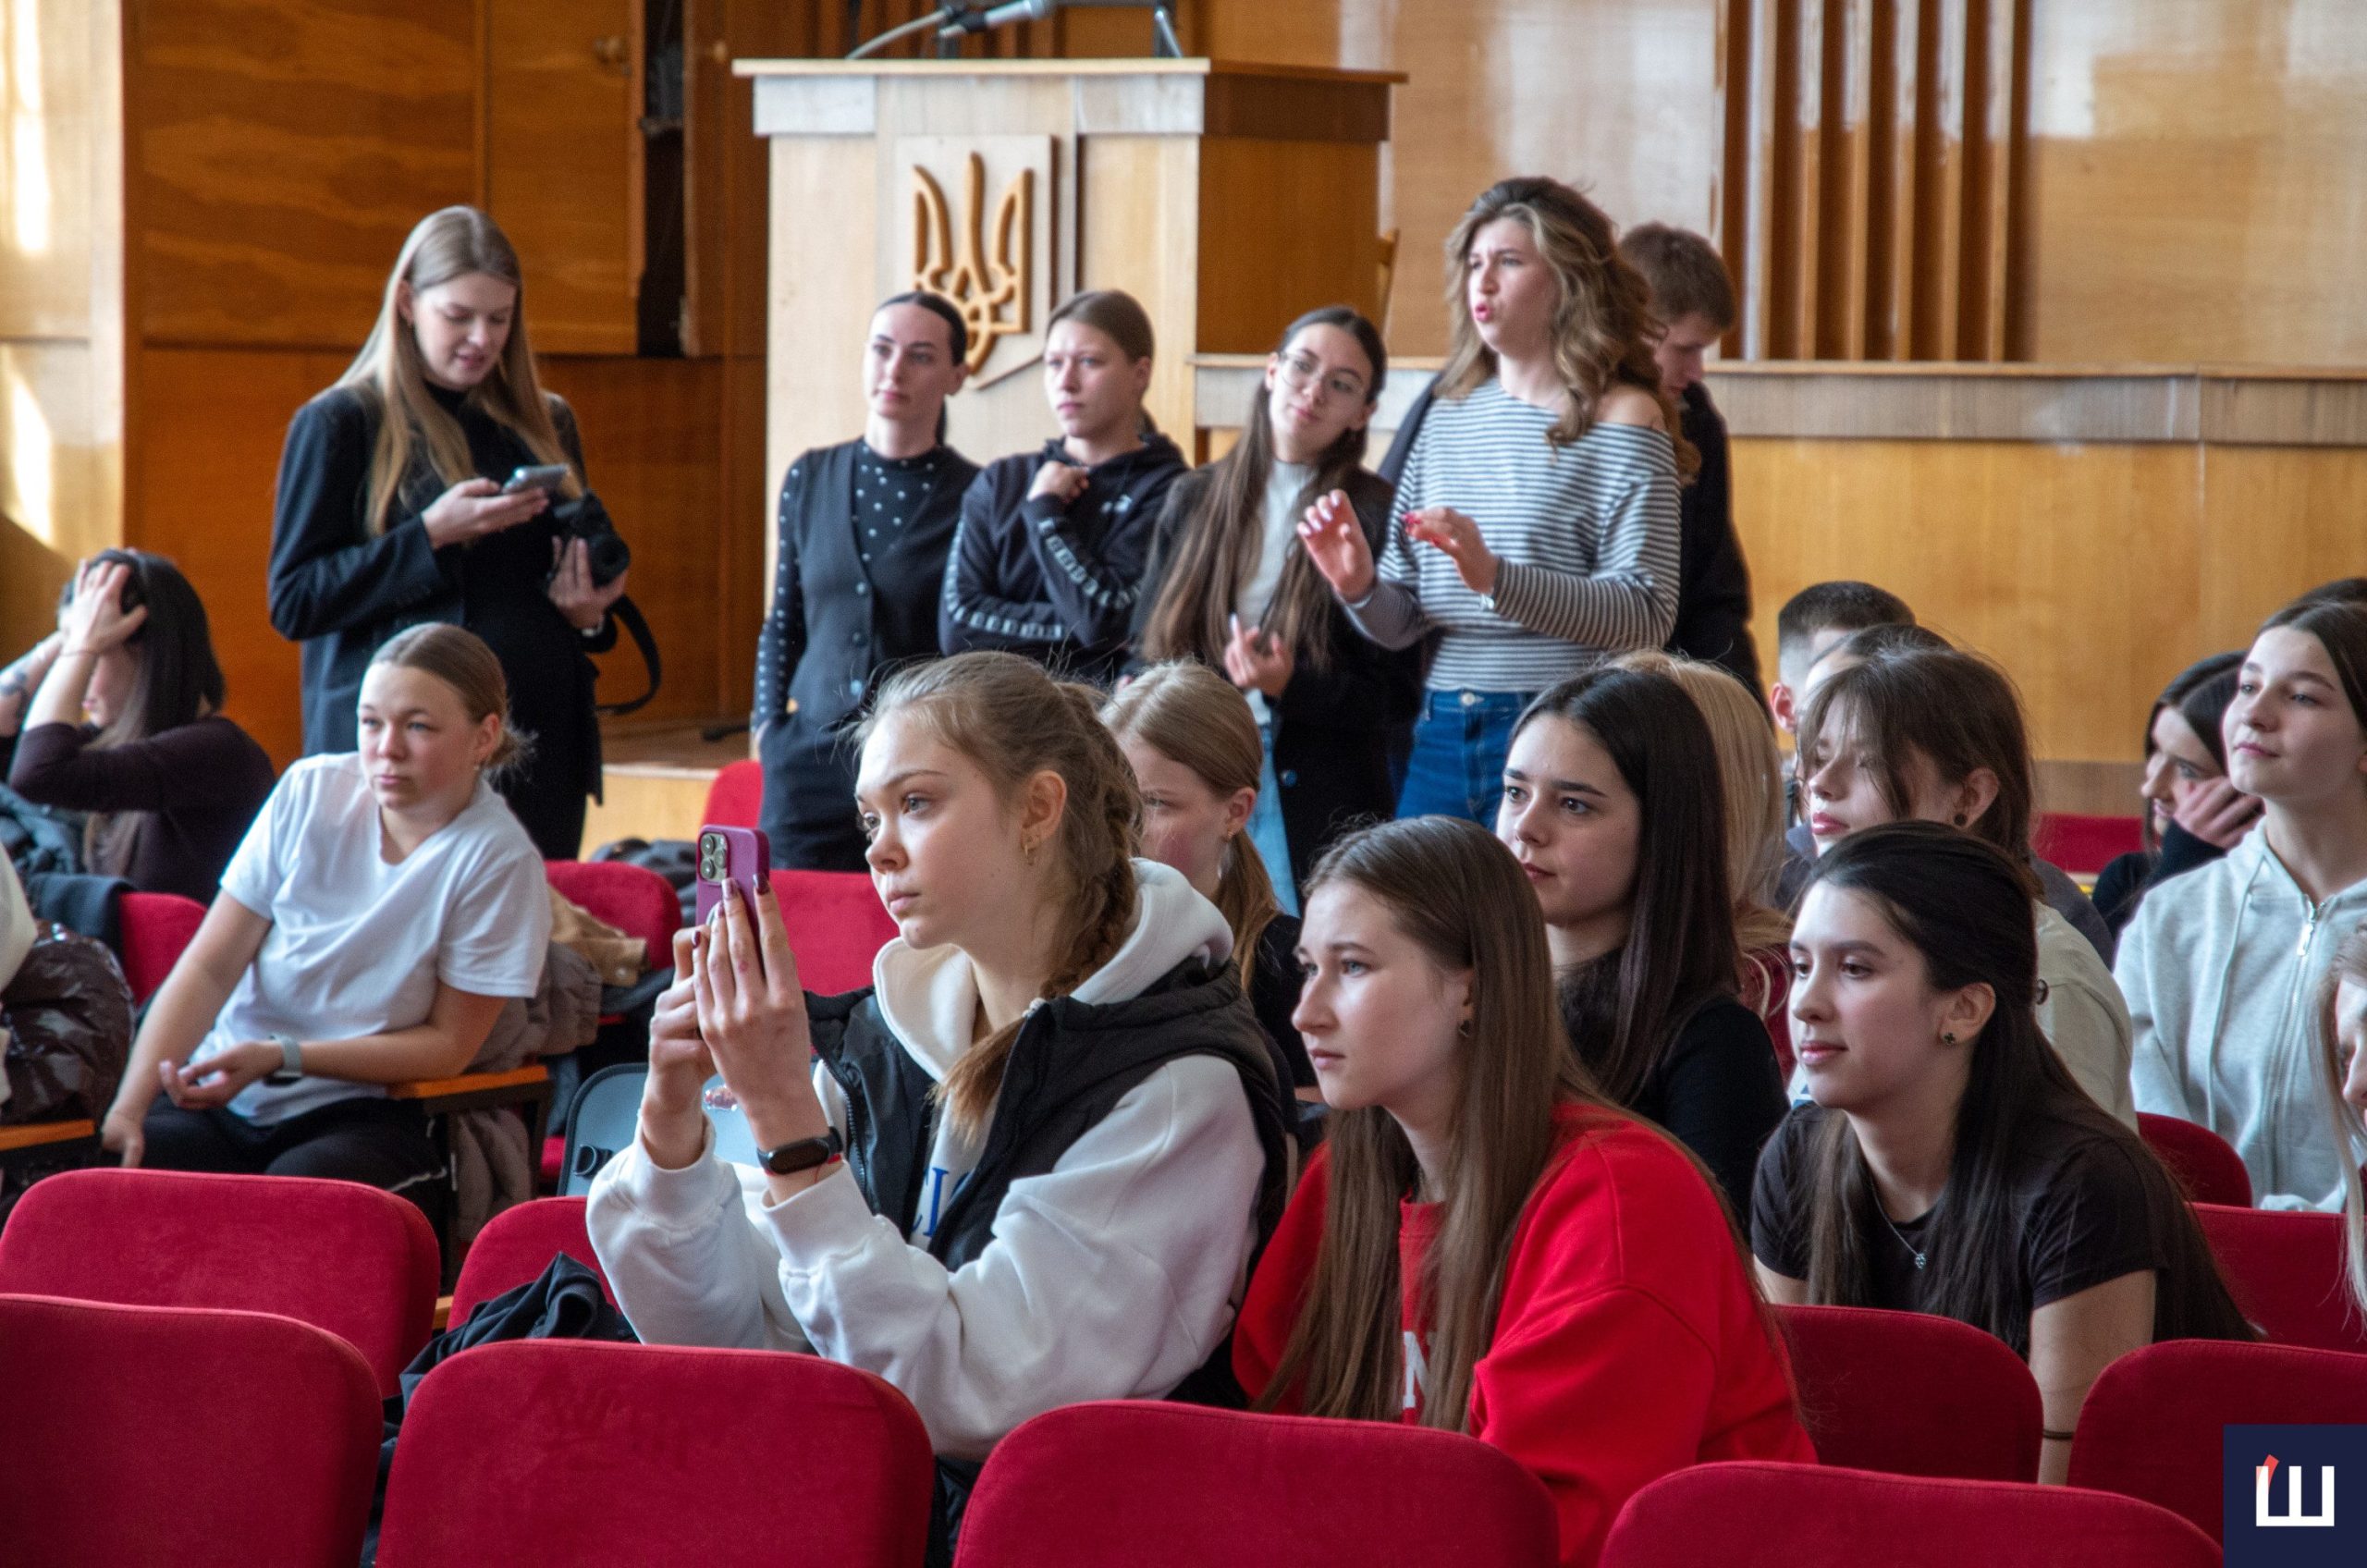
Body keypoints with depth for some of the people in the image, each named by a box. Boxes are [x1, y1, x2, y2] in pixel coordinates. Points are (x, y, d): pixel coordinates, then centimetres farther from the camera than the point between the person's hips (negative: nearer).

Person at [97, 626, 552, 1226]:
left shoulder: (498, 860, -10)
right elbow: (208, 968, 0)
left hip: (362, 1114, -3)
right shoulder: (311, 791, 0)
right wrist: (127, 1108, -13)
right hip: (215, 1092, 3)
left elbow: (448, 1044, -5)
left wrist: (280, 1057, -15)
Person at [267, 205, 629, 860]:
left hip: (541, 751, 4)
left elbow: (589, 566, 26)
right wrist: (431, 535, -16)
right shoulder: (339, 425, 1)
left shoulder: (545, 425, 16)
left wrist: (590, 614, 2)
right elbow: (293, 602, -6)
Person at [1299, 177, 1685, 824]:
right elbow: (1404, 623, 14)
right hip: (1441, 739, 5)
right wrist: (1361, 587, -9)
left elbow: (1647, 614, -13)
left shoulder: (1622, 418, -3)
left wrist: (1496, 578, -24)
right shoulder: (1445, 418, 14)